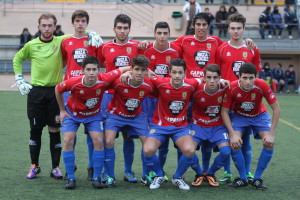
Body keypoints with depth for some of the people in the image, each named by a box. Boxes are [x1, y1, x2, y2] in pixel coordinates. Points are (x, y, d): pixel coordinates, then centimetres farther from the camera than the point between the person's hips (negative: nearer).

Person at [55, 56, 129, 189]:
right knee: (68, 140, -14)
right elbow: (58, 89, -9)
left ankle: (96, 178, 0)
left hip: (93, 115, 1)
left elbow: (122, 70, -11)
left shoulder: (104, 80, -29)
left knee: (98, 141, -13)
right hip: (72, 113, -1)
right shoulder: (74, 82, -31)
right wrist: (62, 110, -4)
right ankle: (71, 178, -3)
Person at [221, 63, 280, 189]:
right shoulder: (232, 88, -29)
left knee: (269, 143, -20)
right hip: (238, 116, 0)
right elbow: (224, 111, -18)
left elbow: (276, 109, -20)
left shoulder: (262, 86, -30)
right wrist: (232, 134, -26)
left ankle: (257, 178, -2)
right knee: (235, 144, -23)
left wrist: (271, 134, -23)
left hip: (259, 115, 0)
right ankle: (242, 178, -2)